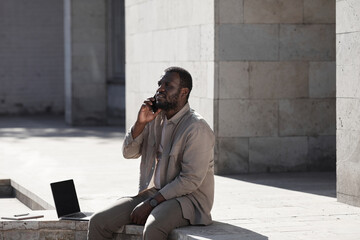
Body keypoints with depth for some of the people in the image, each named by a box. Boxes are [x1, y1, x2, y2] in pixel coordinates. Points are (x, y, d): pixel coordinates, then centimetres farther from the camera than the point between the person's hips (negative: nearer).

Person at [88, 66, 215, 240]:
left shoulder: (196, 128, -15)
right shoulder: (155, 117, 9)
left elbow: (191, 180, -19)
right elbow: (129, 152, 10)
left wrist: (151, 203, -19)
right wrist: (140, 123, -8)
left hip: (187, 199, -7)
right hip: (150, 192, 7)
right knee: (98, 222, -11)